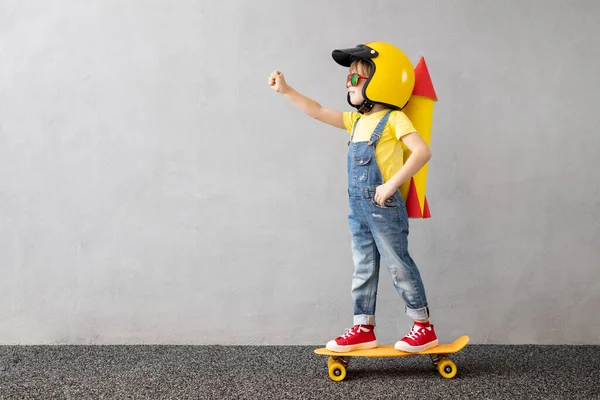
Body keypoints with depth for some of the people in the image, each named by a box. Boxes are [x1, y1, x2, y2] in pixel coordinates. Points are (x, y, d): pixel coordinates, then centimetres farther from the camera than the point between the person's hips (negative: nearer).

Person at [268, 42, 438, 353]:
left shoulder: (394, 119, -11)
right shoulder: (357, 120, 13)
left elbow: (422, 151, -23)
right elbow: (318, 112, 16)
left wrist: (392, 183, -26)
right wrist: (286, 91, 11)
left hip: (385, 207, -8)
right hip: (358, 208, 8)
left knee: (399, 267, 0)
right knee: (363, 269, 12)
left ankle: (424, 328, 13)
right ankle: (363, 329, 20)